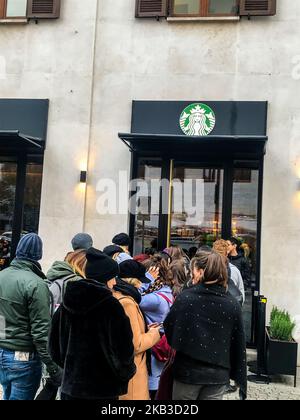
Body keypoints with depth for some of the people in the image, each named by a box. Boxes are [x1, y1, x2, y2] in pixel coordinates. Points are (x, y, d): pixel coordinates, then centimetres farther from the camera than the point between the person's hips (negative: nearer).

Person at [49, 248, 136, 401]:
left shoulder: (67, 303, 1)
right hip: (102, 389, -5)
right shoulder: (110, 306, -17)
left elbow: (55, 342, 10)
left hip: (70, 384, 6)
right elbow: (121, 349, -17)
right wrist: (126, 374, 1)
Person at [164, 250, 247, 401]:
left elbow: (168, 329, -3)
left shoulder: (185, 298, -12)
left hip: (187, 371, -2)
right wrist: (241, 379, 7)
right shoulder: (232, 305, -6)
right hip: (218, 375, 2)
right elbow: (238, 346, -2)